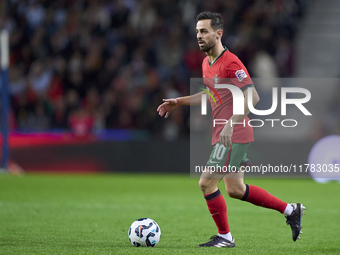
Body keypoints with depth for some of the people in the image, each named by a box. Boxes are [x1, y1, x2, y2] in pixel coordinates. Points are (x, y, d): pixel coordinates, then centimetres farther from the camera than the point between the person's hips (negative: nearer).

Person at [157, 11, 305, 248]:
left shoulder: (230, 63, -17)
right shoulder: (207, 64, 12)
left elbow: (252, 97, -24)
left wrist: (231, 123, -31)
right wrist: (179, 102, 24)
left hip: (234, 135, -10)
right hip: (223, 135, 10)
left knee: (206, 183, -8)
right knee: (235, 189, 13)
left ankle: (225, 236, 6)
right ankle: (290, 210, 22)